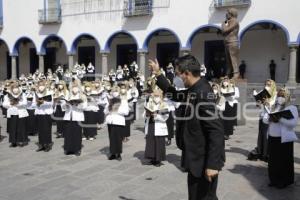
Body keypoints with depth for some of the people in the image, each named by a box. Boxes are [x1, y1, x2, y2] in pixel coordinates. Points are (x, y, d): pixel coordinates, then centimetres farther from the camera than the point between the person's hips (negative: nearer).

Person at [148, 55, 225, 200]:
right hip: (197, 159, 10)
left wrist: (212, 164, -28)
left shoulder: (203, 93, -24)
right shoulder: (194, 90, 5)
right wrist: (158, 75, 13)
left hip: (204, 161, -9)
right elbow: (175, 95, 22)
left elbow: (216, 131, -28)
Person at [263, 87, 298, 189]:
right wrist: (270, 118, -15)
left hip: (284, 139, -5)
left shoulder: (292, 108, -6)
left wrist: (280, 118, -26)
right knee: (273, 160, 12)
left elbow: (293, 123, -19)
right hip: (272, 138, 6)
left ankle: (284, 181, 16)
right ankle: (274, 180, 25)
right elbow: (264, 119, 6)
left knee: (284, 161, 3)